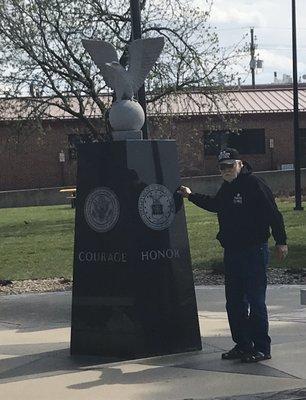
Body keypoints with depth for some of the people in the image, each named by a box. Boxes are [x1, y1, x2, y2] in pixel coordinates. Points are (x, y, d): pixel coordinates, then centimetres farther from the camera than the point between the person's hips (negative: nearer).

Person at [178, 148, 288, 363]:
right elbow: (214, 204, 36)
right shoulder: (226, 188, 14)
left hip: (254, 252, -9)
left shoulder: (254, 184, -12)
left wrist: (281, 242, -16)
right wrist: (191, 196, 39)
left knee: (255, 301, -6)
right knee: (234, 301, 12)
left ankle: (262, 348, 1)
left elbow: (273, 214, -14)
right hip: (232, 252, 9)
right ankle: (243, 345, 22)